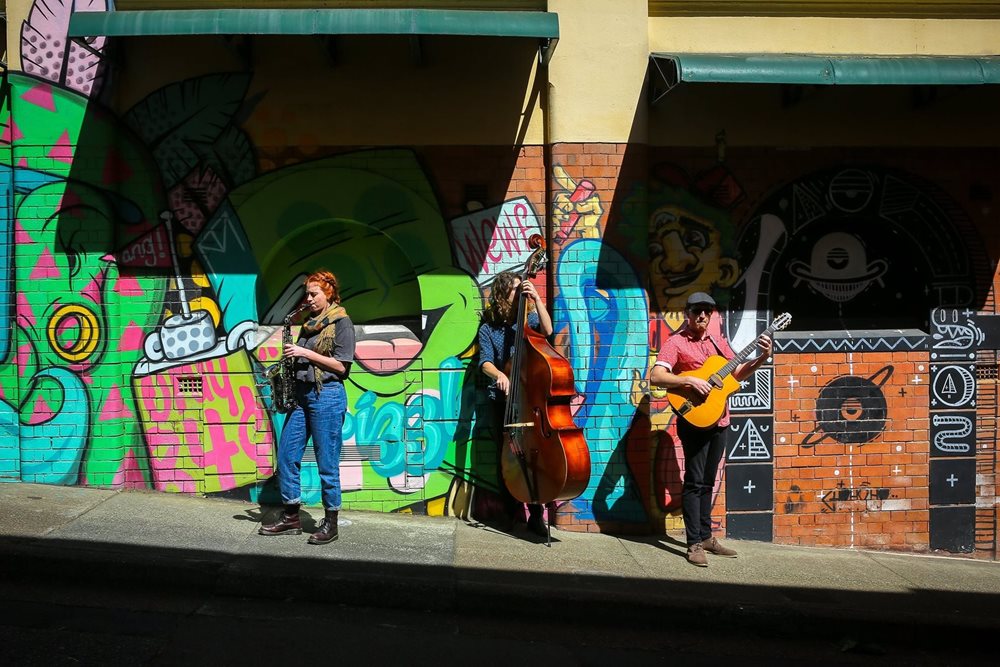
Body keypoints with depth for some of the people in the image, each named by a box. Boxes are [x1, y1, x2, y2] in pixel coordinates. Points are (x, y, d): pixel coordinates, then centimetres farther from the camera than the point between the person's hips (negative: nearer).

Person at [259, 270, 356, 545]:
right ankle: (291, 517, 19)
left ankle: (331, 523, 8)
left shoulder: (341, 322, -4)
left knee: (327, 462, -2)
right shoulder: (309, 324, 18)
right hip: (301, 394, 8)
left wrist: (306, 354, -13)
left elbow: (341, 366, -11)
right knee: (286, 455, 7)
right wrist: (290, 359, 5)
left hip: (327, 396, -8)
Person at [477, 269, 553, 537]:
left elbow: (547, 330, -12)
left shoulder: (528, 318, 8)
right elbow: (486, 362, -5)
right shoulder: (488, 328, 4)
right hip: (501, 398, 0)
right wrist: (498, 374, -26)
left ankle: (536, 515, 4)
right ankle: (510, 514, 16)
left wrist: (536, 299, -16)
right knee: (506, 455, 0)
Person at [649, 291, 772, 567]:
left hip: (719, 421, 7)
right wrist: (690, 381, -26)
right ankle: (694, 544, 0)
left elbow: (737, 373, 15)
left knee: (707, 482, 14)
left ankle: (706, 536, 23)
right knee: (694, 482, -5)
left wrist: (761, 358, 1)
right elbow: (655, 377, -17)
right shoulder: (676, 342, -6)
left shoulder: (718, 342, 14)